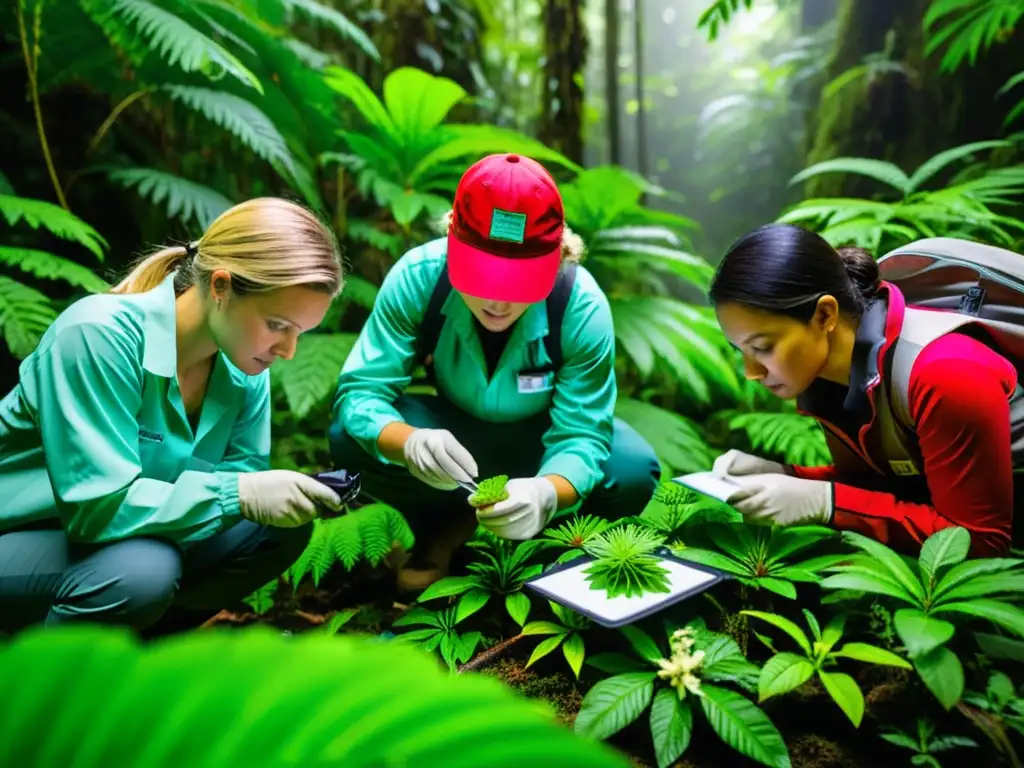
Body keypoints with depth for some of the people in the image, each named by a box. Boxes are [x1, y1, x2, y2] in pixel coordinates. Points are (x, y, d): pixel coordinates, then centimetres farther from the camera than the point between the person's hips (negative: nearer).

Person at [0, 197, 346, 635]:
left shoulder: (243, 356, -9)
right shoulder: (99, 335, -29)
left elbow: (242, 471, -4)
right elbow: (97, 507, -31)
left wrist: (297, 494, -24)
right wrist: (239, 495, -34)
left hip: (131, 540, 7)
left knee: (281, 528, -9)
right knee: (144, 568, -34)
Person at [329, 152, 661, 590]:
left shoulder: (582, 307, -29)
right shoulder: (417, 277, -27)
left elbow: (581, 436, -30)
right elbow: (359, 391, -28)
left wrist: (545, 494, -53)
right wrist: (410, 442, -51)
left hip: (544, 436, 0)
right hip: (454, 428, 1)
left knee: (634, 474, -30)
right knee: (349, 439, -27)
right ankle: (449, 523, -1)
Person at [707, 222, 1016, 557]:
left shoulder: (945, 374, -31)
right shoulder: (821, 370, -10)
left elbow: (979, 539, -24)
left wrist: (822, 502, -30)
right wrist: (784, 477, -16)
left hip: (1004, 546, -5)